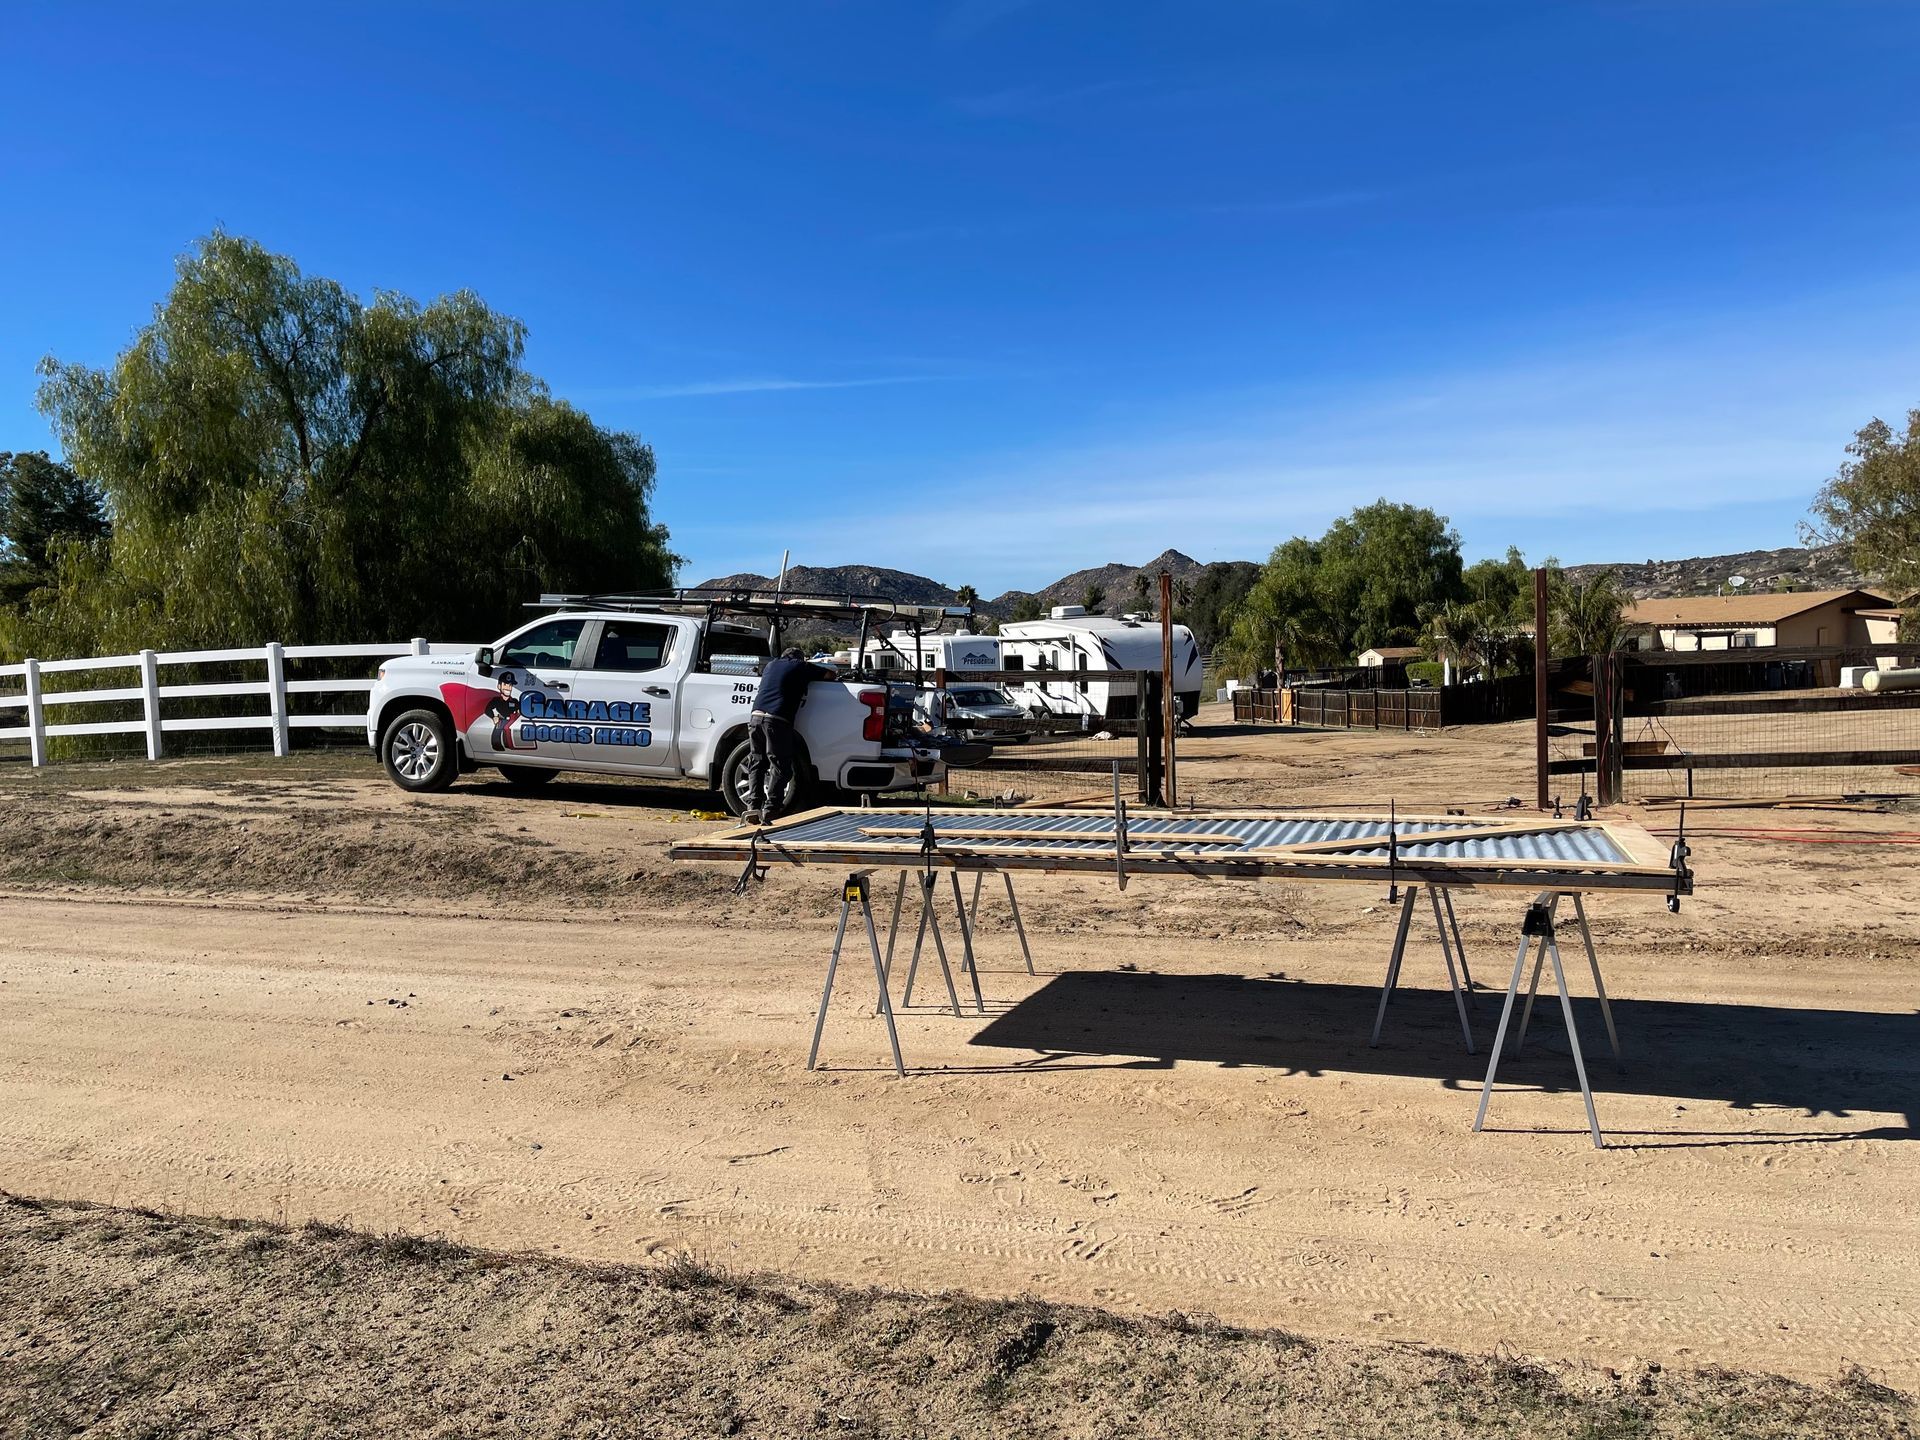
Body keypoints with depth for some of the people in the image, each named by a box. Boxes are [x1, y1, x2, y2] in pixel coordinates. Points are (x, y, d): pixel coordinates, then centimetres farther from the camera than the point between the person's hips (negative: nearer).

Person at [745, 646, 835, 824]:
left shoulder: (771, 664, 25)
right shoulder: (802, 667, 12)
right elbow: (829, 674, 20)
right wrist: (811, 668, 39)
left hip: (756, 717, 5)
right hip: (776, 720, -5)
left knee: (756, 765, 12)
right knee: (781, 767, 0)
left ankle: (753, 807, 3)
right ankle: (770, 809, -9)